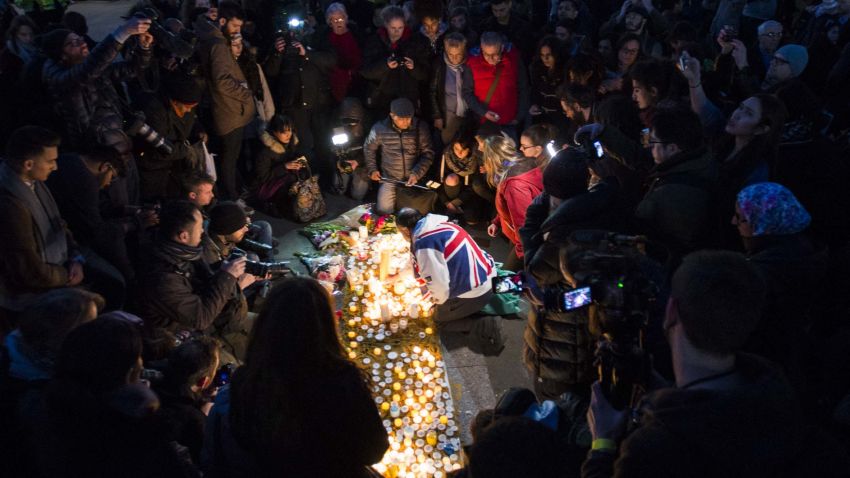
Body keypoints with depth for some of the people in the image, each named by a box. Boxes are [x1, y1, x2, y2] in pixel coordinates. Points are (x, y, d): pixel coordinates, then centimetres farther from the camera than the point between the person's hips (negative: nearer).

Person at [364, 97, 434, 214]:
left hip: (414, 178, 0)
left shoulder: (420, 127, -10)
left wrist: (417, 173, -15)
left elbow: (428, 153, -3)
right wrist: (372, 169, 4)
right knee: (384, 211, -10)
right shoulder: (379, 129, -9)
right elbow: (369, 149, 10)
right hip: (389, 178, 0)